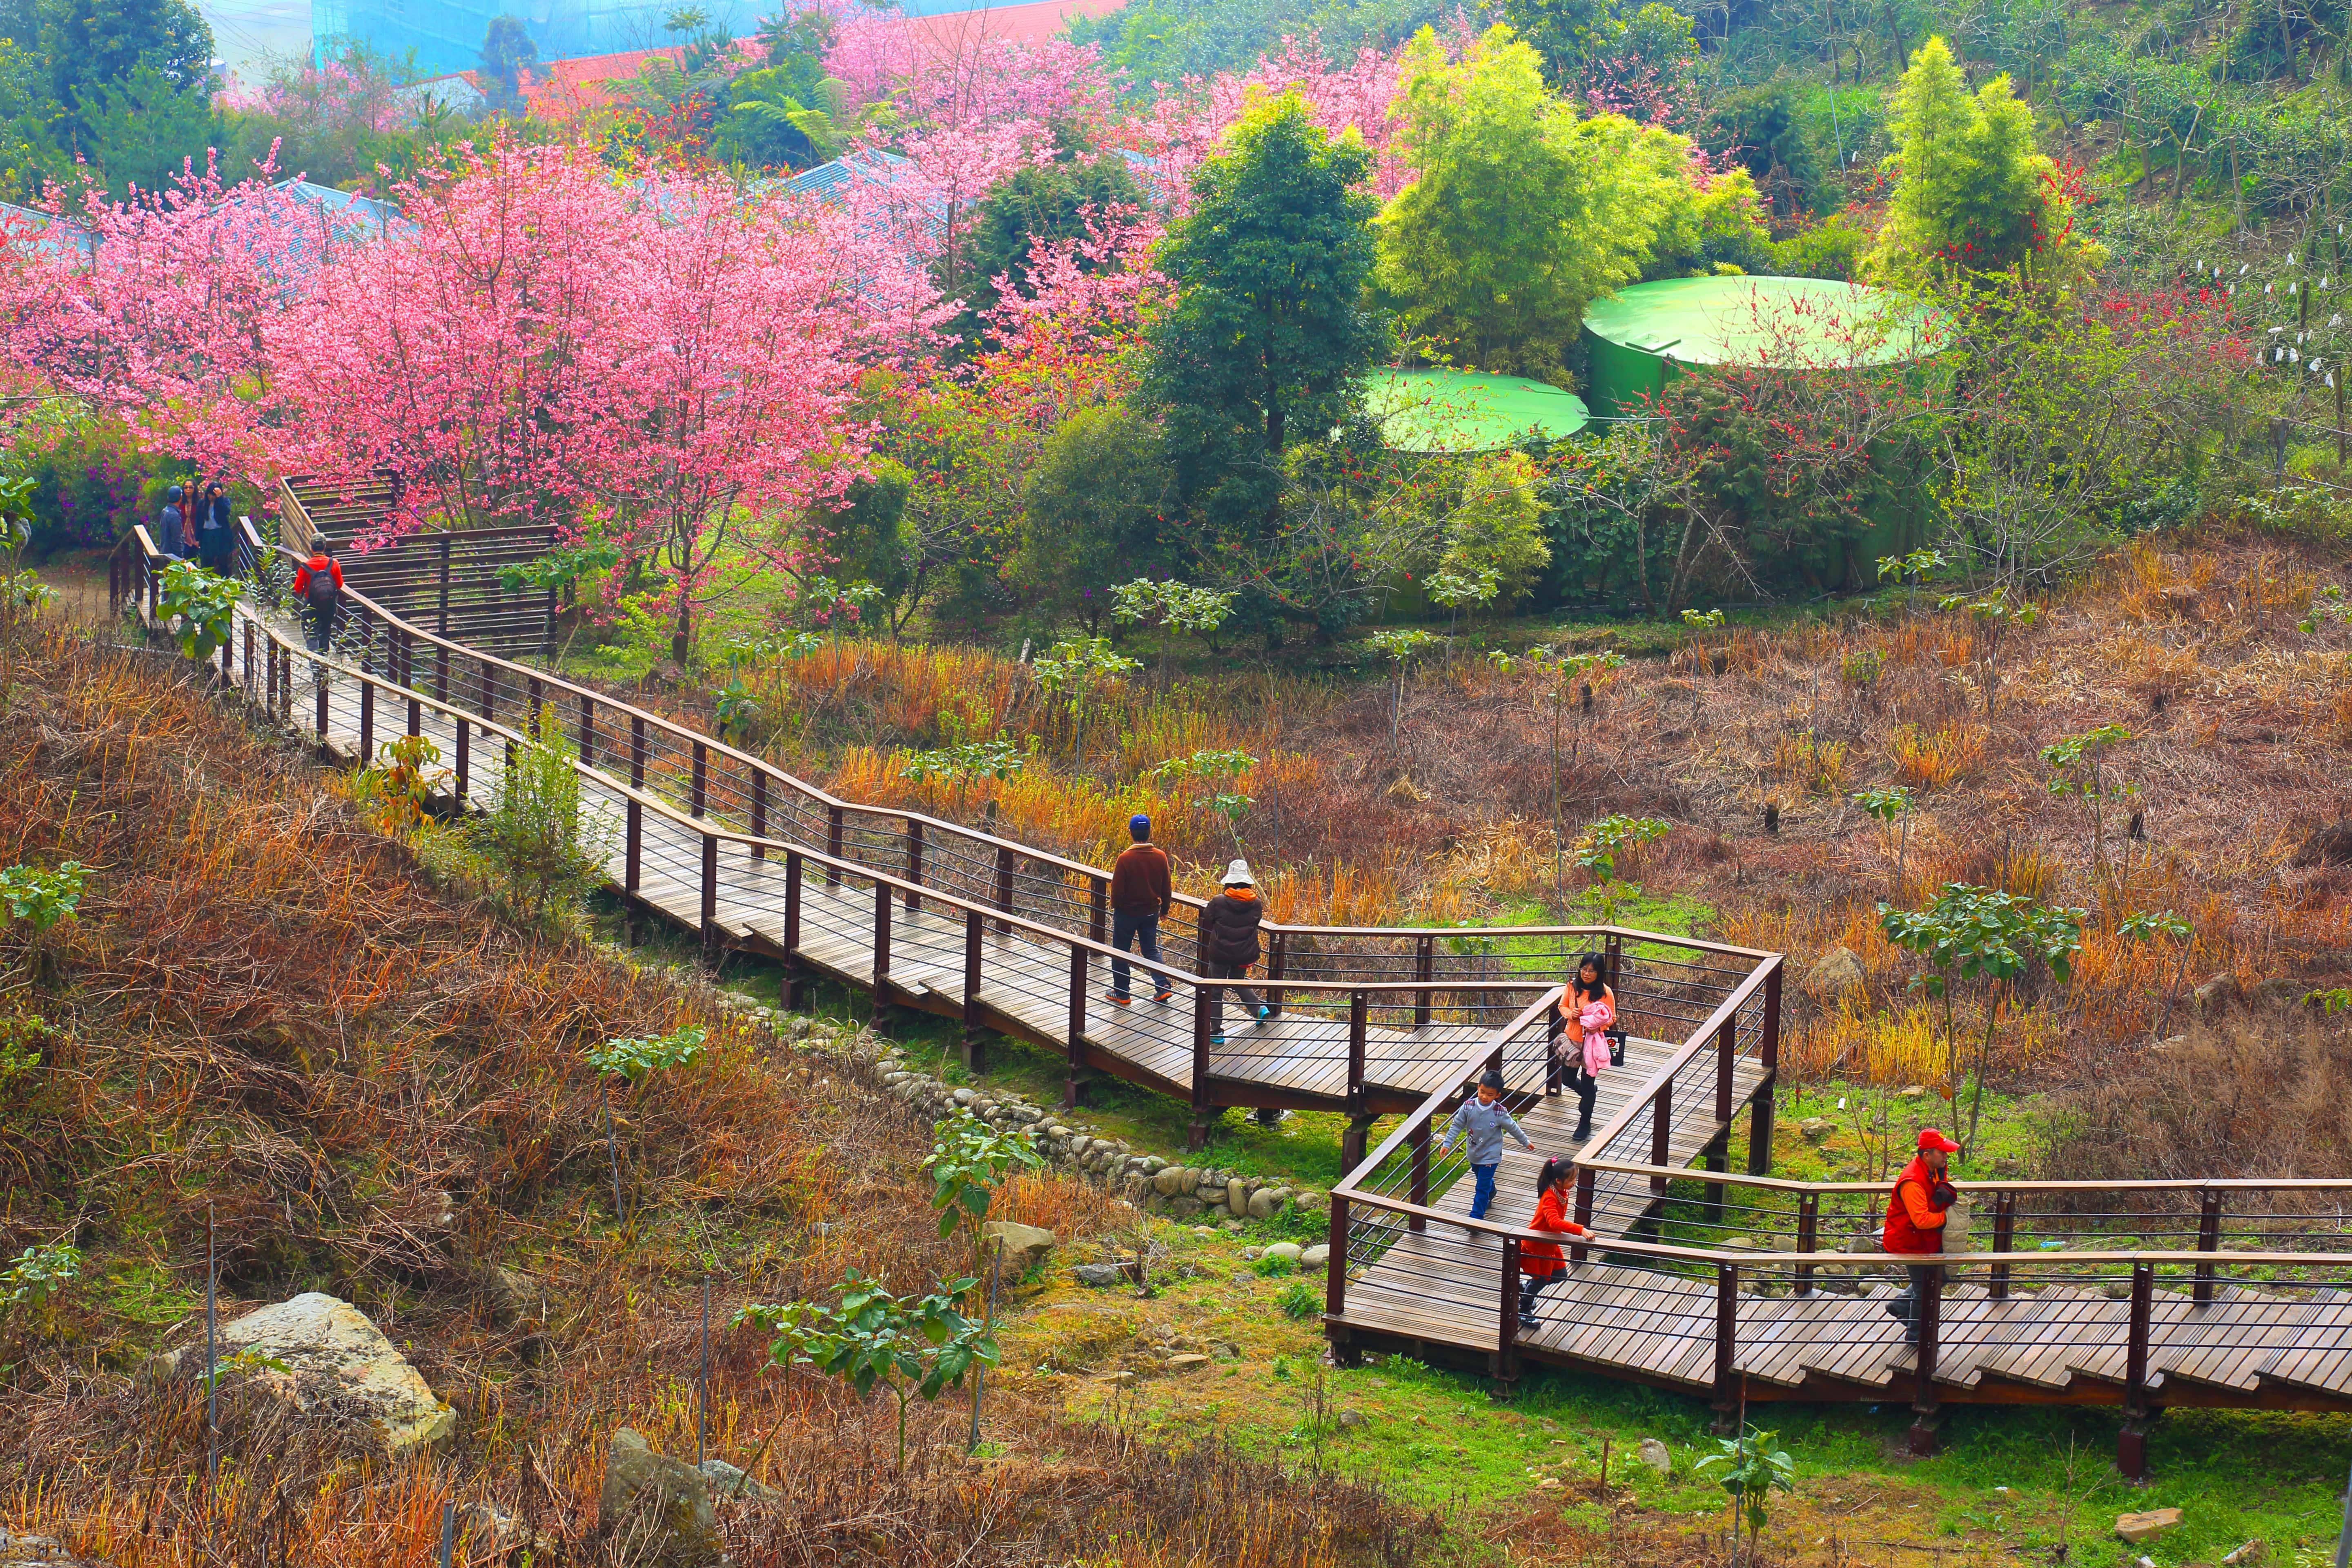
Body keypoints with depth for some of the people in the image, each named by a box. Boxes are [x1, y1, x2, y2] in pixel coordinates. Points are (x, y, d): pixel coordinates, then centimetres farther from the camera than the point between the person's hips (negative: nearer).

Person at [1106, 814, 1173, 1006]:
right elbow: (1167, 887, 2)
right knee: (1151, 949, 17)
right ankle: (1163, 987, 4)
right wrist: (1164, 908, 17)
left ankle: (1121, 993, 18)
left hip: (1126, 913, -4)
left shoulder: (1125, 858, -22)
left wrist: (1115, 905, 5)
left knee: (1120, 952, 12)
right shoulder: (1161, 857, -8)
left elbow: (1117, 889, -15)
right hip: (1151, 912, 4)